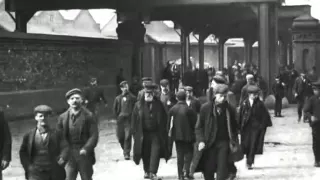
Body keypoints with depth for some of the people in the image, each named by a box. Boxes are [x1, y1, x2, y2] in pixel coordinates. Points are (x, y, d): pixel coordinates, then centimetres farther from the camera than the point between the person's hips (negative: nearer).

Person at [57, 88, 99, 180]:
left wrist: (86, 149, -23)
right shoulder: (63, 117, 5)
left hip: (84, 155, -1)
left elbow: (94, 136, -9)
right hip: (69, 155, 1)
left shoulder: (89, 116, -3)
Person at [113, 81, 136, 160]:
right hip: (120, 120, 3)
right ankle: (125, 149, 33)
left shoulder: (132, 97, 0)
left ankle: (127, 153, -4)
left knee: (128, 137, -10)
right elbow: (115, 108, 16)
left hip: (129, 120, -3)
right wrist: (118, 116, 6)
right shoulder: (118, 98, 9)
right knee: (120, 137, 7)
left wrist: (132, 115, -6)